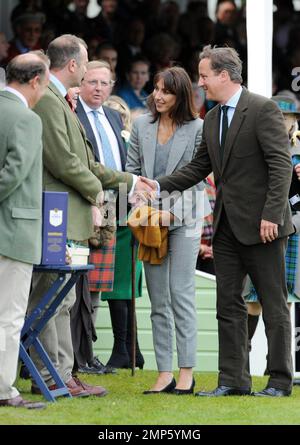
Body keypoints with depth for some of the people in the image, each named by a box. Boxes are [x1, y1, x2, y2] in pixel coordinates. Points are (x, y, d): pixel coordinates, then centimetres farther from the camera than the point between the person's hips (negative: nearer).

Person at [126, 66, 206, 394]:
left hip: (183, 219, -4)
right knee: (158, 300, 4)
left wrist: (172, 212, -13)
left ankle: (186, 371, -2)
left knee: (181, 294, -7)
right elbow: (132, 169, 12)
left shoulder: (197, 129, -4)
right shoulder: (142, 125, 8)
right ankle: (164, 373, 6)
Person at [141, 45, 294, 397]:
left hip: (261, 224, -8)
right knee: (228, 304, 7)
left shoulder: (263, 110, -10)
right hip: (227, 226, 8)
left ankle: (280, 381, 5)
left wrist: (271, 215, -20)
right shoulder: (212, 119, 14)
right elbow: (198, 168, 18)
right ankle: (233, 379, 10)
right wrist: (159, 186, 5)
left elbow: (281, 165, -14)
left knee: (273, 305, 0)